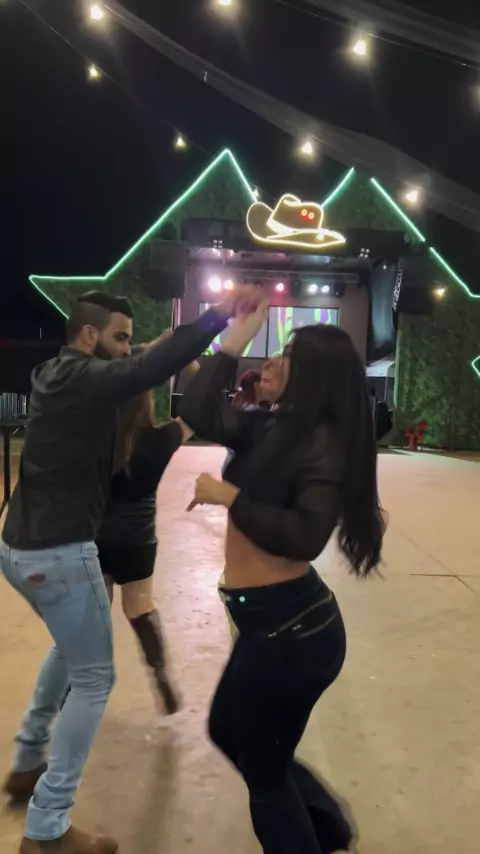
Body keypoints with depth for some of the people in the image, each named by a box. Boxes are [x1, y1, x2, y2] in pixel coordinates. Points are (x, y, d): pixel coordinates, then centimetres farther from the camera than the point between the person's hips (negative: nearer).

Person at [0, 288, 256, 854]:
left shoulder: (53, 377, 11)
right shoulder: (85, 378, -16)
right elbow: (150, 368, -30)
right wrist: (219, 315, -29)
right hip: (59, 553, -10)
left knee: (71, 646, 30)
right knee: (93, 678, 4)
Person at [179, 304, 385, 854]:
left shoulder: (324, 442, -18)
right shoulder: (273, 429, 5)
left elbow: (305, 537, -27)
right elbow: (198, 414, 1)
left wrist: (229, 497, -19)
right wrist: (235, 339, 1)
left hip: (290, 628, -9)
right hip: (273, 622, 9)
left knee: (264, 771, 15)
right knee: (228, 731, 29)